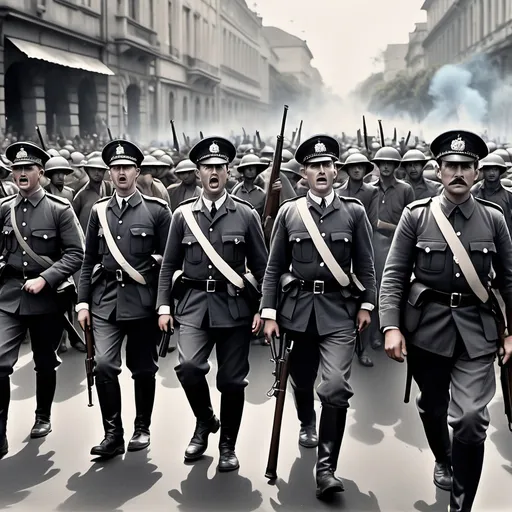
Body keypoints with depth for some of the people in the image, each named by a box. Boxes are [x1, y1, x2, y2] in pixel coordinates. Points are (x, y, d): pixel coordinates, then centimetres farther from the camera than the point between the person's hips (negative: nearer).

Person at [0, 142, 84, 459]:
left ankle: (43, 418, 35)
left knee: (45, 363, 14)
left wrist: (45, 279, -17)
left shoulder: (60, 209, -6)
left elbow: (76, 254, -9)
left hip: (46, 298, -1)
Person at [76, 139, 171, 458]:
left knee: (143, 368, 9)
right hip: (106, 299, 2)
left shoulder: (157, 210, -1)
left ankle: (142, 427, 27)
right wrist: (83, 302, 5)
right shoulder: (99, 211, 9)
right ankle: (113, 434, 1)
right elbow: (89, 261, 11)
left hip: (143, 300, -2)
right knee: (104, 364, -11)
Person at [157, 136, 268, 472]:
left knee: (232, 380, 4)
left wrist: (262, 309, -3)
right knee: (188, 365, -19)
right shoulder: (183, 214, 5)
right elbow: (170, 265, 9)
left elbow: (261, 266, 3)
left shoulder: (246, 215, 0)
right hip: (194, 304, 1)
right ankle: (205, 421, 11)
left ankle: (228, 445, 25)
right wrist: (164, 306, 3)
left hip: (234, 306, -1)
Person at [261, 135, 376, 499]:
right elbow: (274, 267, 3)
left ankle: (326, 468, -6)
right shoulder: (288, 212, 2)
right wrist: (269, 313, -2)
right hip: (299, 306, 2)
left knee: (337, 386, -14)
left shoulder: (354, 212, 1)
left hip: (339, 309, -2)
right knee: (301, 378, 17)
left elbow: (365, 265, 5)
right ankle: (307, 422, 51)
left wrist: (366, 305, -1)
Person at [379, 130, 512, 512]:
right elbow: (394, 275, -4)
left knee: (471, 419, -9)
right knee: (432, 406, 18)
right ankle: (443, 460, 50)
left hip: (476, 329, 0)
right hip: (426, 326, 0)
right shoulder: (416, 215, -3)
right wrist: (391, 327, -13)